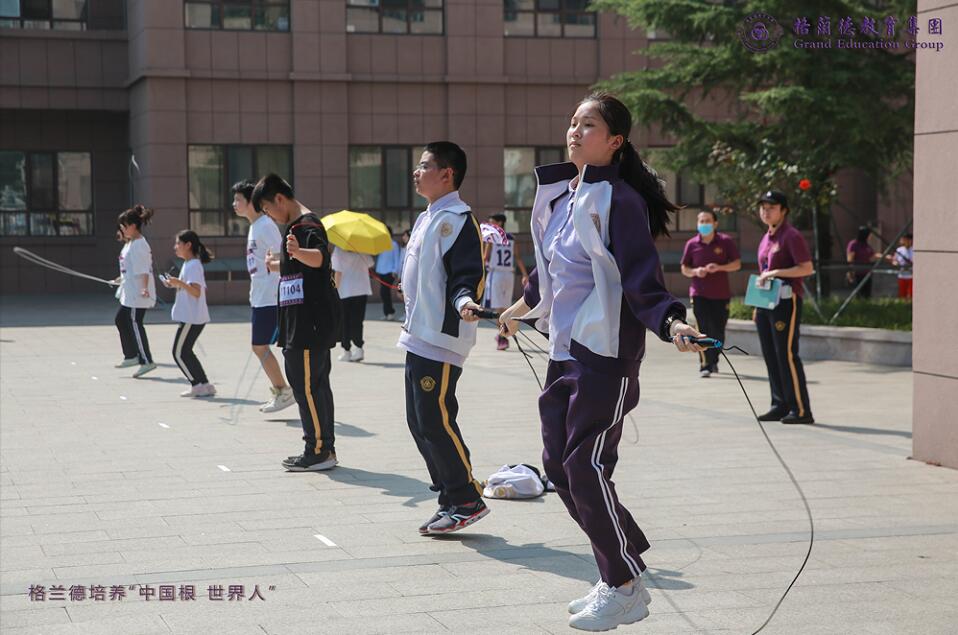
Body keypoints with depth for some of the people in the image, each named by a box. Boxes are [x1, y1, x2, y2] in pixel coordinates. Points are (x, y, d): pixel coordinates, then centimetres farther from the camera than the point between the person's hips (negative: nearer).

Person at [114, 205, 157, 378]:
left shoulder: (138, 245, -17)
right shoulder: (130, 243, 14)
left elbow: (143, 269, -26)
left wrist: (144, 288, -36)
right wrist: (122, 279, 37)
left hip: (137, 294, -11)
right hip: (129, 293, 11)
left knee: (135, 325, -8)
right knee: (121, 320, 19)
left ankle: (146, 361, -4)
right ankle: (131, 356, 27)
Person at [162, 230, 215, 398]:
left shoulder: (193, 265, -15)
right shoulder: (190, 264, 17)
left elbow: (196, 292, -24)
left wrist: (180, 283, -36)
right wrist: (175, 285, 17)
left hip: (191, 318, -11)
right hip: (193, 316, 11)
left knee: (179, 353, -6)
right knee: (184, 351, 14)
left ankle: (198, 385, -4)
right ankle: (203, 385, 13)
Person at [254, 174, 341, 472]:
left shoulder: (307, 225, -14)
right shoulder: (295, 226, 18)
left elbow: (318, 257, -36)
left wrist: (298, 251, -56)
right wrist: (277, 264, 52)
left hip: (311, 321, -11)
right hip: (305, 321, 11)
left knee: (305, 383, -9)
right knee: (316, 383, 13)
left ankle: (319, 450, -5)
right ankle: (324, 449, 19)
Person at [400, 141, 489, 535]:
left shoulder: (457, 218, -13)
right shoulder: (427, 219, 17)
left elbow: (468, 274, -21)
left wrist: (465, 300, -38)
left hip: (442, 339, -10)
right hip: (419, 337, 10)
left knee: (436, 421, -10)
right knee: (419, 422, 12)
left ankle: (466, 500, 1)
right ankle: (451, 498, 19)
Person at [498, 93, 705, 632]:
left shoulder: (618, 199, -13)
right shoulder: (559, 195, 11)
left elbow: (641, 275, -19)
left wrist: (670, 323, -35)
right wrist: (525, 305, 41)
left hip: (606, 352, -9)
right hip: (565, 349, 9)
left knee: (586, 467, -9)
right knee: (559, 463, 9)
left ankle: (627, 591, 7)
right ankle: (618, 576, 22)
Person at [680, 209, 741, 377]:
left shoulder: (725, 241, 0)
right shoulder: (692, 244, 3)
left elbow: (737, 264, 0)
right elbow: (684, 269, 10)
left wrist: (719, 267, -16)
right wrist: (695, 271, -12)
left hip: (721, 294, 0)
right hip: (699, 293, 0)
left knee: (718, 331, 5)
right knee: (703, 330, -9)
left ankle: (713, 361, 26)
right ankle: (704, 365, -7)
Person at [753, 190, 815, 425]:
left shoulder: (792, 236, -9)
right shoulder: (766, 239, 17)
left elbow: (807, 268, -17)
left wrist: (776, 272, -21)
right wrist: (757, 306, 20)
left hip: (785, 301, -9)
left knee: (787, 355, -9)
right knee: (770, 356, 9)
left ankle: (801, 410, -5)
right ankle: (780, 406, 17)